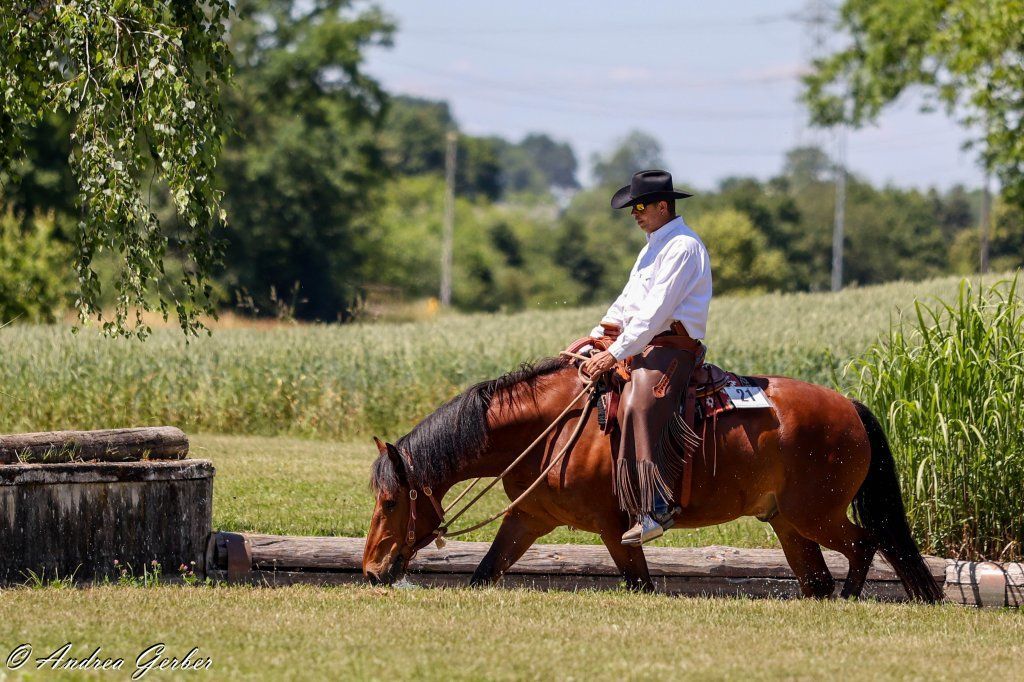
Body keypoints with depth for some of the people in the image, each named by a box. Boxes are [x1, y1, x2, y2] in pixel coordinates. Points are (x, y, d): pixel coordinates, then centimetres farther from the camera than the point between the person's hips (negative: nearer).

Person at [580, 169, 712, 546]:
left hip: (671, 346, -11)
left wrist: (615, 354, -21)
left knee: (638, 406, -34)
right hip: (642, 343, 11)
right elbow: (627, 301, 25)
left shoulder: (682, 247, -11)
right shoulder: (655, 245, 23)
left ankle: (657, 508, -42)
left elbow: (656, 311, -18)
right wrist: (596, 340, 12)